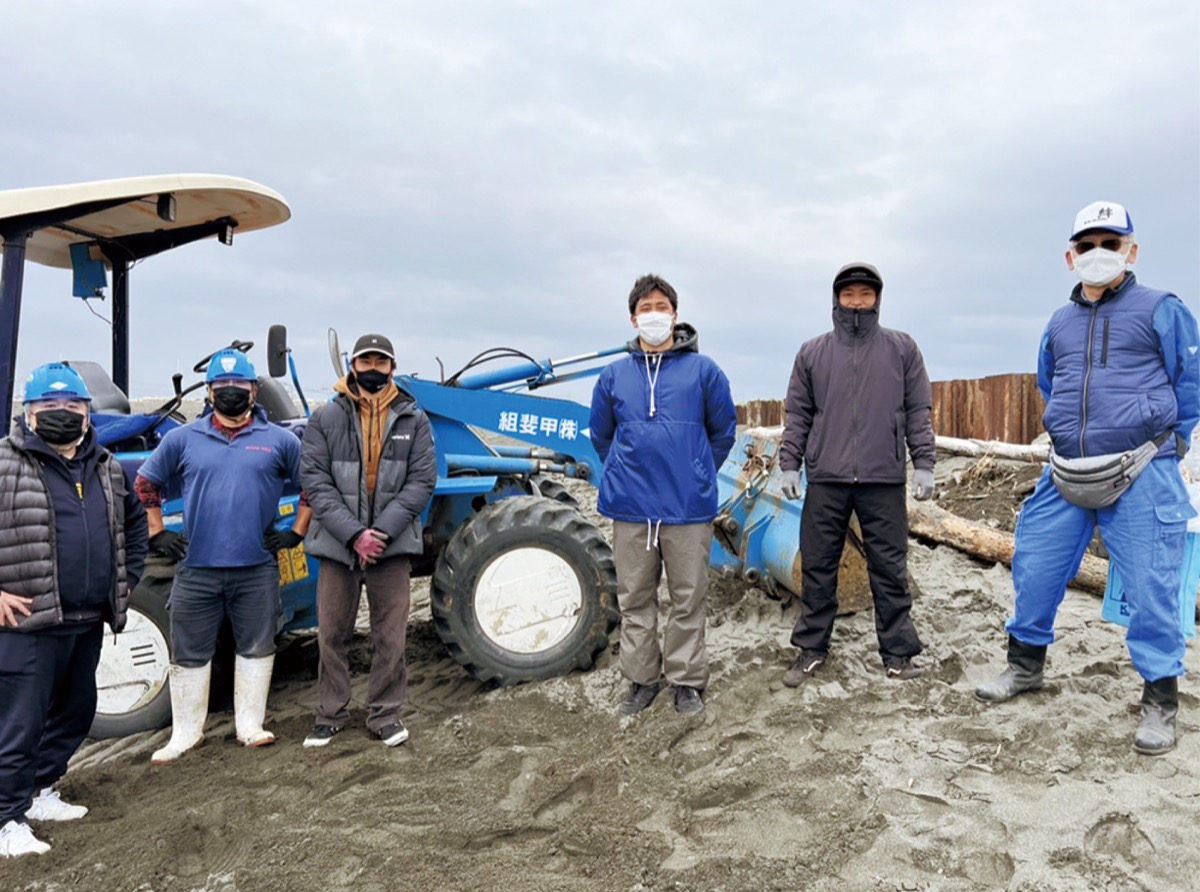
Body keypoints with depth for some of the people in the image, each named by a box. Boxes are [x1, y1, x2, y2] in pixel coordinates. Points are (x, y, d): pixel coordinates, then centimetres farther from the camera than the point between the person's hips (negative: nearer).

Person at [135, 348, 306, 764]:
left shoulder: (279, 440, 2)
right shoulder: (183, 438, 4)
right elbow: (146, 483, 14)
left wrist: (296, 532, 1)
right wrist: (157, 533, 7)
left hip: (257, 569, 0)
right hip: (196, 567, 1)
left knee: (256, 648, 8)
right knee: (190, 653, 9)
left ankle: (250, 725, 22)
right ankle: (186, 731, 24)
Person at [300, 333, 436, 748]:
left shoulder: (413, 419, 2)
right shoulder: (326, 418, 0)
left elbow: (422, 479, -2)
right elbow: (315, 481, -5)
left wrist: (383, 531, -13)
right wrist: (354, 534, -15)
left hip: (392, 543, 0)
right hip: (338, 543, 0)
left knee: (390, 636, 7)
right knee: (332, 635, 11)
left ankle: (385, 714, 23)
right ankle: (330, 715, 27)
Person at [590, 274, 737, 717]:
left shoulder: (703, 370, 1)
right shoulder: (613, 375, 6)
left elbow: (723, 431, 10)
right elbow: (601, 435, 18)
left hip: (688, 508, -2)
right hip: (630, 509, 2)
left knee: (687, 600, 7)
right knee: (634, 599, 11)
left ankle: (687, 680, 22)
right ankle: (642, 679, 25)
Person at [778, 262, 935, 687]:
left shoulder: (902, 348, 8)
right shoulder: (812, 352, 9)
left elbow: (919, 411, 6)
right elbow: (797, 414, 10)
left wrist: (923, 464, 0)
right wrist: (789, 465, 3)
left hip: (884, 479, -1)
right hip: (825, 479, 1)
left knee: (890, 568, 5)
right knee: (817, 566, 6)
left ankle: (898, 651, 17)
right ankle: (812, 648, 18)